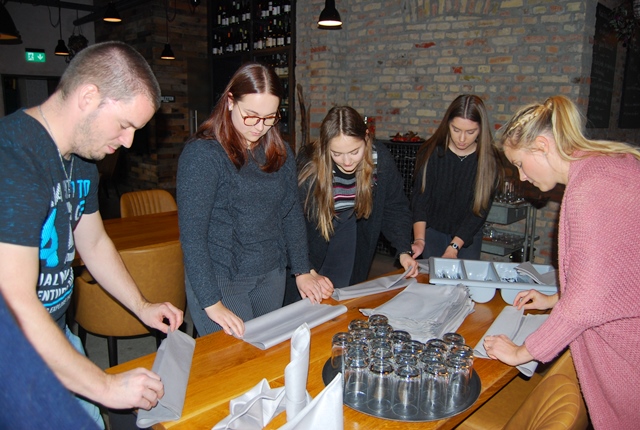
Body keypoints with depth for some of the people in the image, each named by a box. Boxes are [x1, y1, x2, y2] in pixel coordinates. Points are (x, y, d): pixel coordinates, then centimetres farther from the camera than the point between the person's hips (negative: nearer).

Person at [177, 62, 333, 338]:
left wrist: (302, 272, 3)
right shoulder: (202, 153, -14)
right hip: (219, 279, -5)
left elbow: (292, 213, 9)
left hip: (271, 275, 6)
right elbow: (192, 234, -18)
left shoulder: (279, 152, 6)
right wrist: (211, 303, -21)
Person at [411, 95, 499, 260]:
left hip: (468, 236, 1)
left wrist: (454, 247, -21)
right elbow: (420, 199, -16)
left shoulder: (488, 160, -12)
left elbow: (480, 210, -13)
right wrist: (419, 239, -30)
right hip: (432, 233, 0)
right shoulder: (431, 152, -13)